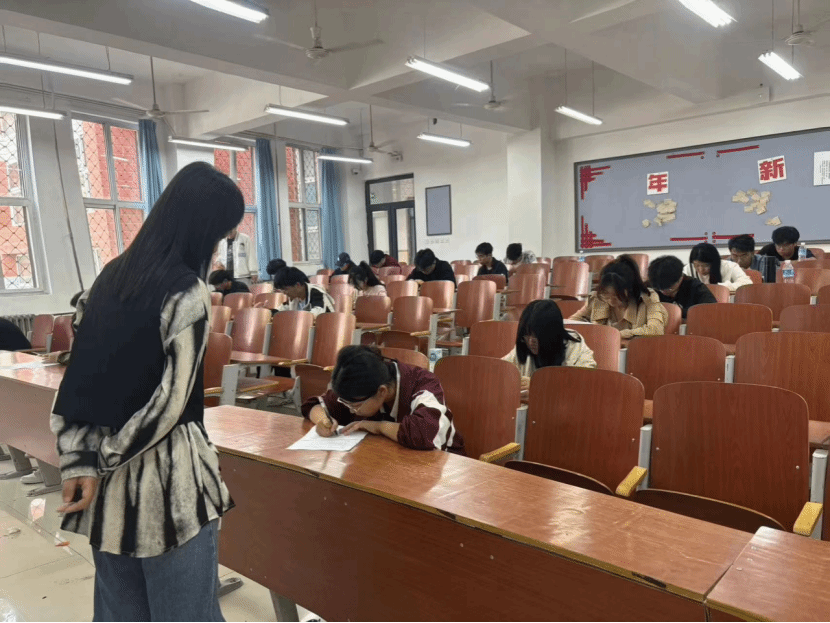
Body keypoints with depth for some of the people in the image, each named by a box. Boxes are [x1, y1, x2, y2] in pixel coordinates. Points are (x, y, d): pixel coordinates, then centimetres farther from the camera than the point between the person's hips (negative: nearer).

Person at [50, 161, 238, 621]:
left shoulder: (111, 275, 6)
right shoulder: (187, 293, -15)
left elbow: (77, 376, 5)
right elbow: (171, 400, -17)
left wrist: (80, 462, 3)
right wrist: (103, 462, -5)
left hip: (109, 476, 8)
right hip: (166, 474, -7)